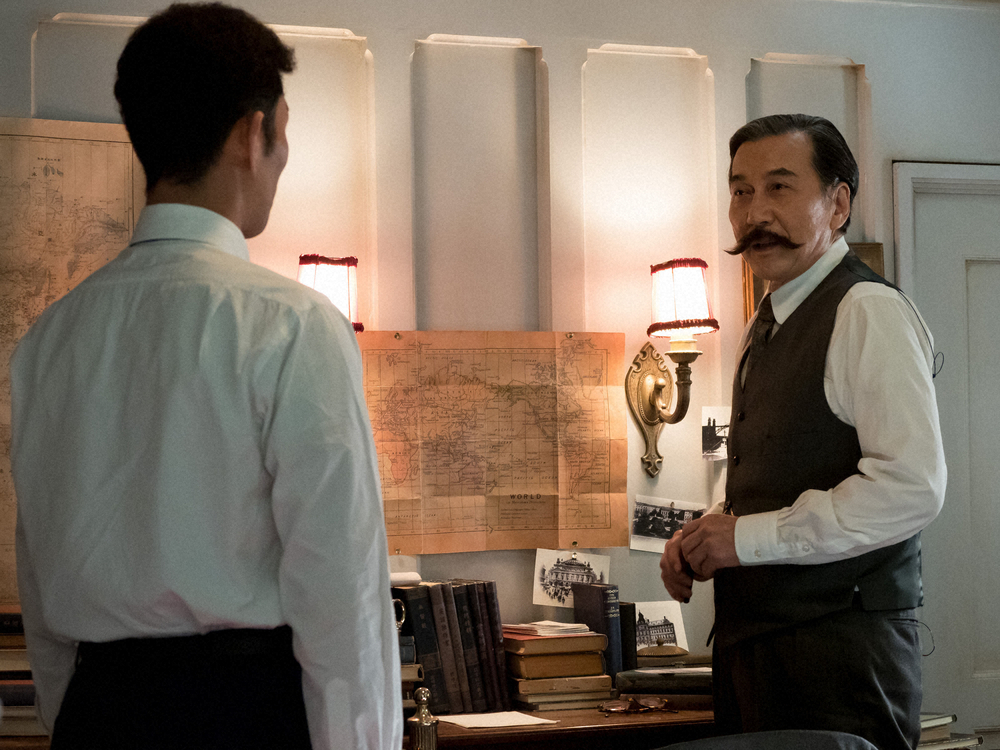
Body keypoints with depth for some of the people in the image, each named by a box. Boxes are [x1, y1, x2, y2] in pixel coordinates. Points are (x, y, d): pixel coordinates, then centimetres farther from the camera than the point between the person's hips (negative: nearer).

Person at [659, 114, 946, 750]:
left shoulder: (869, 312, -12)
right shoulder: (767, 325, 17)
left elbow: (912, 487, -23)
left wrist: (750, 537, -17)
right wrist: (708, 537, 5)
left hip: (841, 649, -8)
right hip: (754, 643, 8)